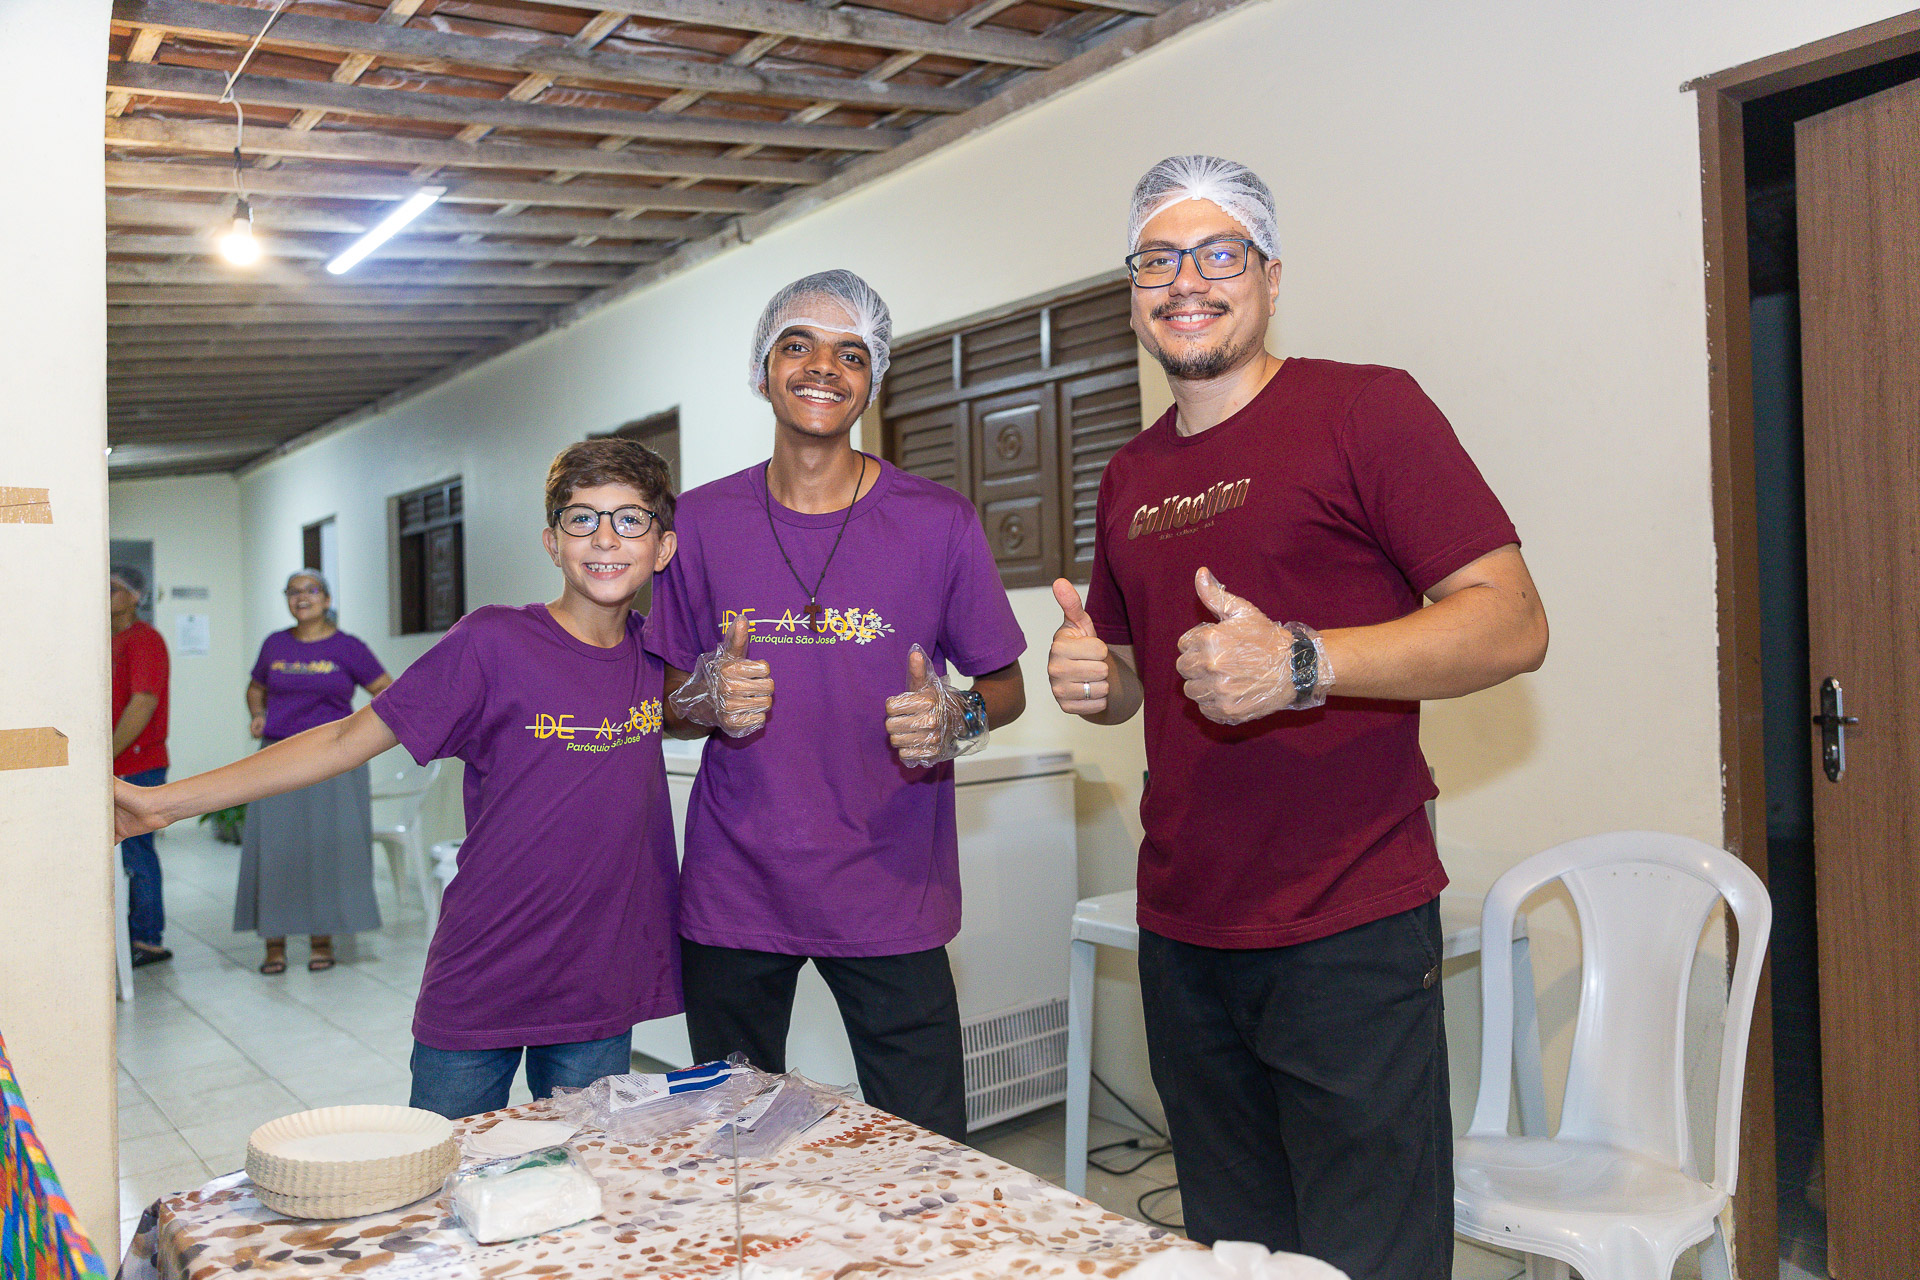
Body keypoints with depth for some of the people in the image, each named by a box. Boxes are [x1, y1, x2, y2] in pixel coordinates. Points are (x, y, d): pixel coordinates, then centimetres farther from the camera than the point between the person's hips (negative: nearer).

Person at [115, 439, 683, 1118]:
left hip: (598, 997, 3)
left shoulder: (652, 649, 1)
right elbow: (347, 740, -7)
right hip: (477, 992, -3)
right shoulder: (493, 641, -11)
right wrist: (166, 801, -8)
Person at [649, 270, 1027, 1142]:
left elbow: (1005, 686, 5)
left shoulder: (939, 523, -4)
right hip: (731, 893, 2)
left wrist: (956, 721, -17)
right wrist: (710, 703, -12)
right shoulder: (702, 522, 2)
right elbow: (667, 700, 10)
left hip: (890, 896, -1)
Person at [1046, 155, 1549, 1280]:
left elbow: (1513, 625, -12)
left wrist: (1301, 664, -25)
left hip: (1348, 933, -6)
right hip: (1183, 935, 6)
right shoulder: (1130, 477, 13)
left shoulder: (1365, 407, -6)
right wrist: (1091, 678, -1)